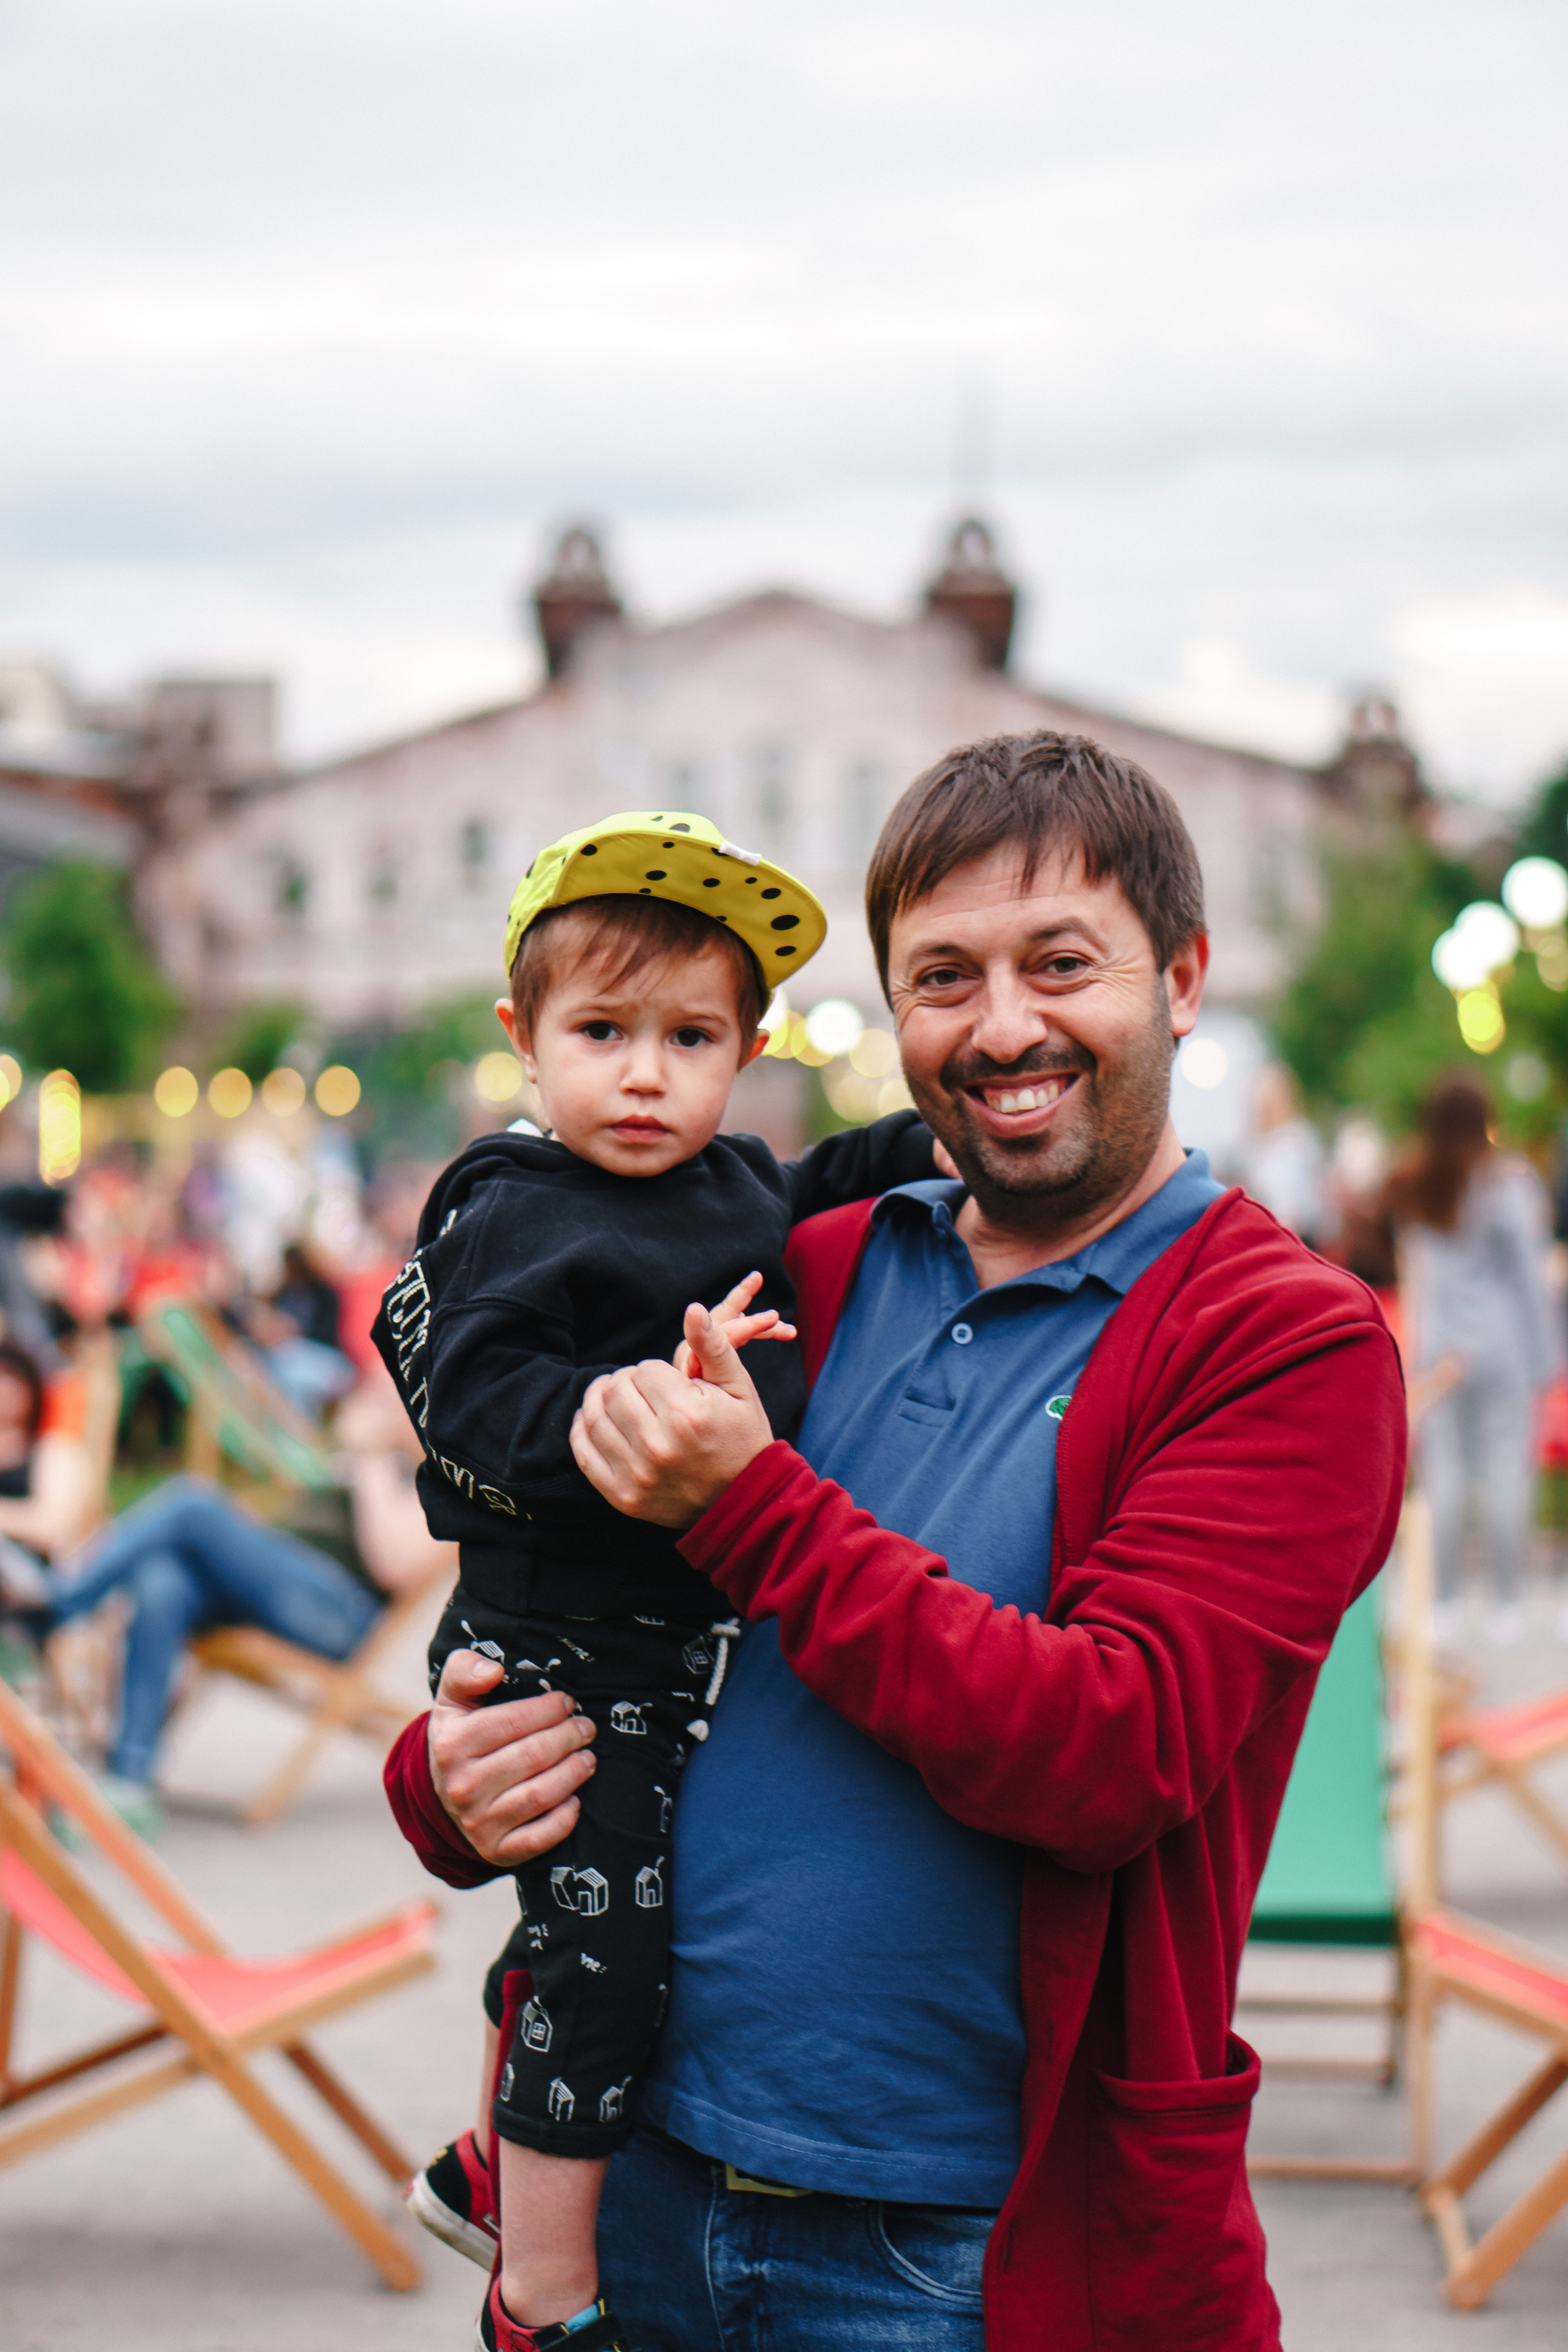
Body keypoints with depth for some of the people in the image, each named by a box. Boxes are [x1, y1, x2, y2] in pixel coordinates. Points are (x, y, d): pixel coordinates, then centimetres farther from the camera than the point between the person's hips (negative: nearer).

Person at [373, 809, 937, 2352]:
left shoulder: (733, 1186, 7)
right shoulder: (515, 1220, -17)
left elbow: (798, 1204, 29)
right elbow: (476, 1402, -26)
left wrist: (920, 1150, 17)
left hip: (691, 1645, 8)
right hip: (571, 1658, -8)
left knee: (576, 1937, 25)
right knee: (603, 1950, -6)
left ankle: (489, 2170, 48)